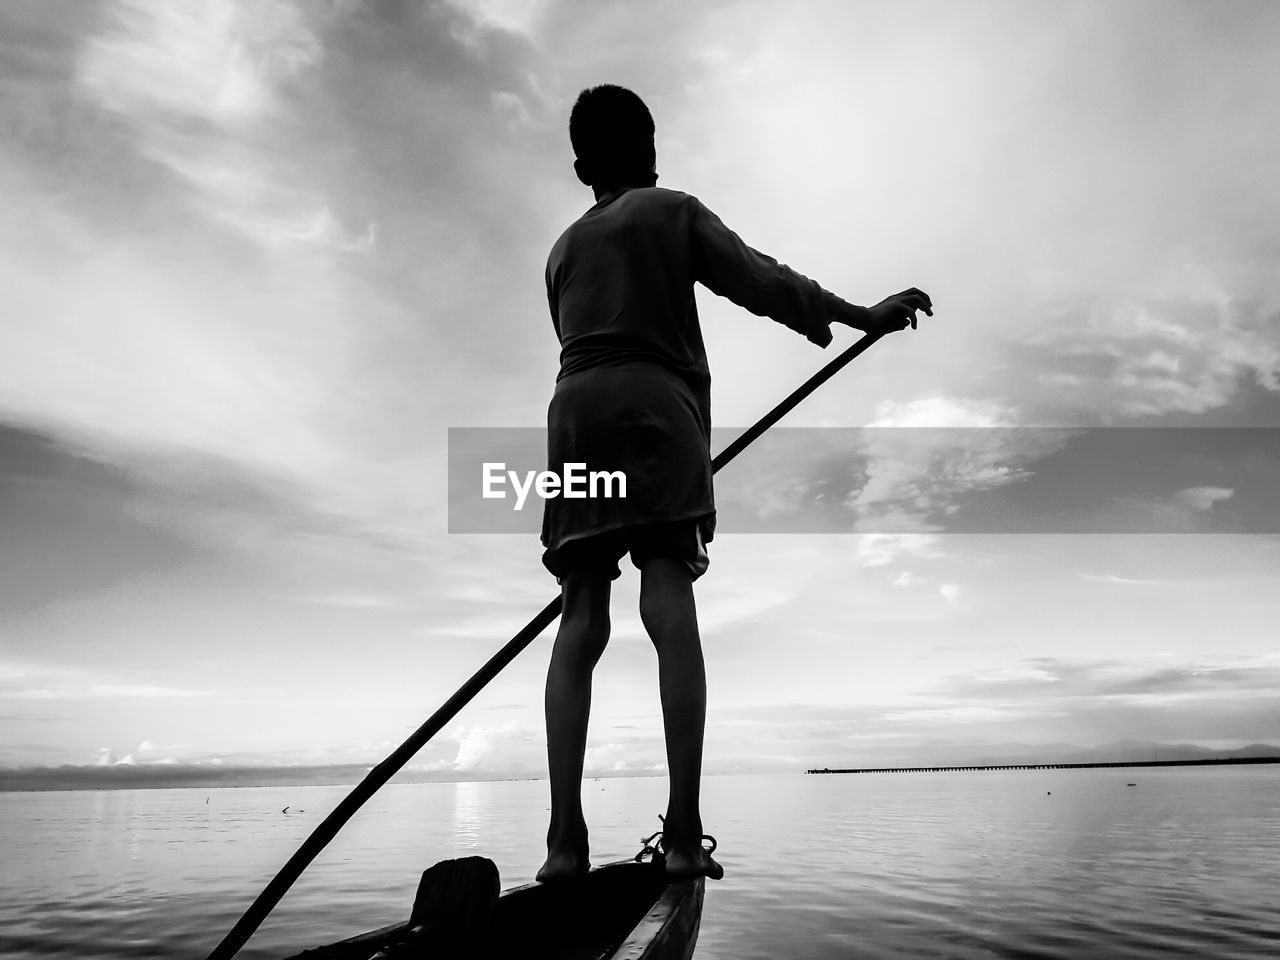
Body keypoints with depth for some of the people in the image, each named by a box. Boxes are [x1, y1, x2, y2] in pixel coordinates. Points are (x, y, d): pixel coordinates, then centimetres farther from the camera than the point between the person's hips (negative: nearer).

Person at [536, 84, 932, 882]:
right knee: (670, 605, -15)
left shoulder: (564, 249, 30)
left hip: (576, 411, 4)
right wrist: (862, 315, 3)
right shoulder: (674, 211, 16)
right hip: (653, 404, -4)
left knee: (582, 621, -5)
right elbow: (756, 279, 2)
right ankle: (685, 831, -22)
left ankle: (566, 836, -15)